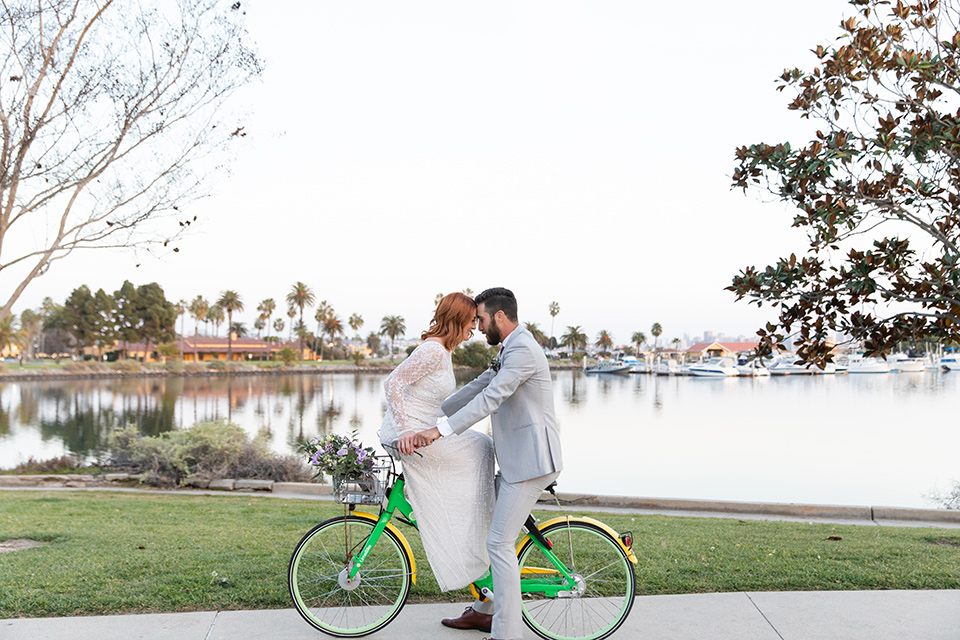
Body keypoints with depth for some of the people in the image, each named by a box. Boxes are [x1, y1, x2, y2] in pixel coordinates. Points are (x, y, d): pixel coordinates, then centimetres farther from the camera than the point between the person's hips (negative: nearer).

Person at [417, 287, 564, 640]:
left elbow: (489, 399, -26)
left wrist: (441, 430, -29)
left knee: (500, 542, -9)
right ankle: (483, 611, 32)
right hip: (516, 460, 11)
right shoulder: (510, 350, 18)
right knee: (490, 530, 18)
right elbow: (478, 387, 21)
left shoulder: (523, 350, -17)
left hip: (531, 460, -11)